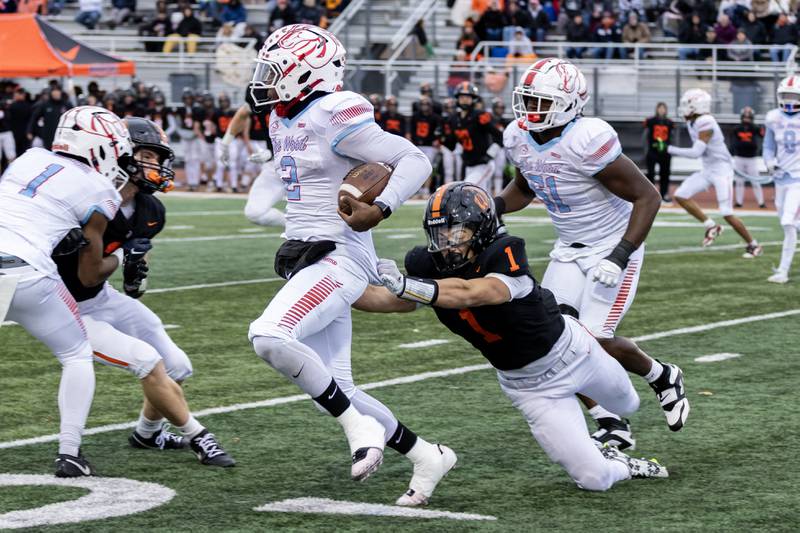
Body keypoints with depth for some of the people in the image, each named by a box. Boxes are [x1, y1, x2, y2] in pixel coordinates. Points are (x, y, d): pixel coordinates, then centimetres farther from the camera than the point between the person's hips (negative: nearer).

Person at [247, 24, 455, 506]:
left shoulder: (335, 118, -14)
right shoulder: (283, 121, 13)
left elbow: (415, 160, -14)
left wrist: (380, 211, -26)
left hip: (339, 259, -9)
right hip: (304, 258, 9)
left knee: (269, 337, -29)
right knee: (335, 389, 6)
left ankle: (360, 427, -14)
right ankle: (428, 456, 19)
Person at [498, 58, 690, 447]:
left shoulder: (588, 142, -29)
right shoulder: (518, 138, -6)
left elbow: (647, 197, -22)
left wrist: (621, 256, -29)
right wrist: (493, 207, -5)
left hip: (612, 247, -7)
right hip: (569, 249, 7)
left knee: (595, 340, -12)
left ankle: (663, 378, 21)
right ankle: (613, 426, 7)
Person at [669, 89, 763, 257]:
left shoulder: (705, 124, -23)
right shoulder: (693, 123, 6)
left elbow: (696, 153, -26)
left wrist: (671, 150, -20)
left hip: (721, 170, -9)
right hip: (707, 170, 9)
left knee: (727, 214, -10)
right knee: (680, 196, -2)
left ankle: (753, 245, 7)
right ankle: (711, 227, 6)